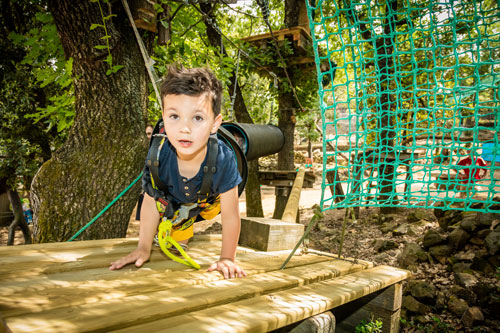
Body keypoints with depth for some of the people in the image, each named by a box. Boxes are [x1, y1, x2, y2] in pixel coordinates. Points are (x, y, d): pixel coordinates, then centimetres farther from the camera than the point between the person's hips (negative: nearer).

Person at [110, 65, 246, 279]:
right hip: (174, 198, 2)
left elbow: (230, 215, -32)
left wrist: (227, 258, -26)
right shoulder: (158, 155, -39)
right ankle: (183, 230, 47)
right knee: (175, 243, 16)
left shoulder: (222, 159, -44)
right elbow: (150, 203, -22)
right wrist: (143, 248, -17)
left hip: (210, 198, -1)